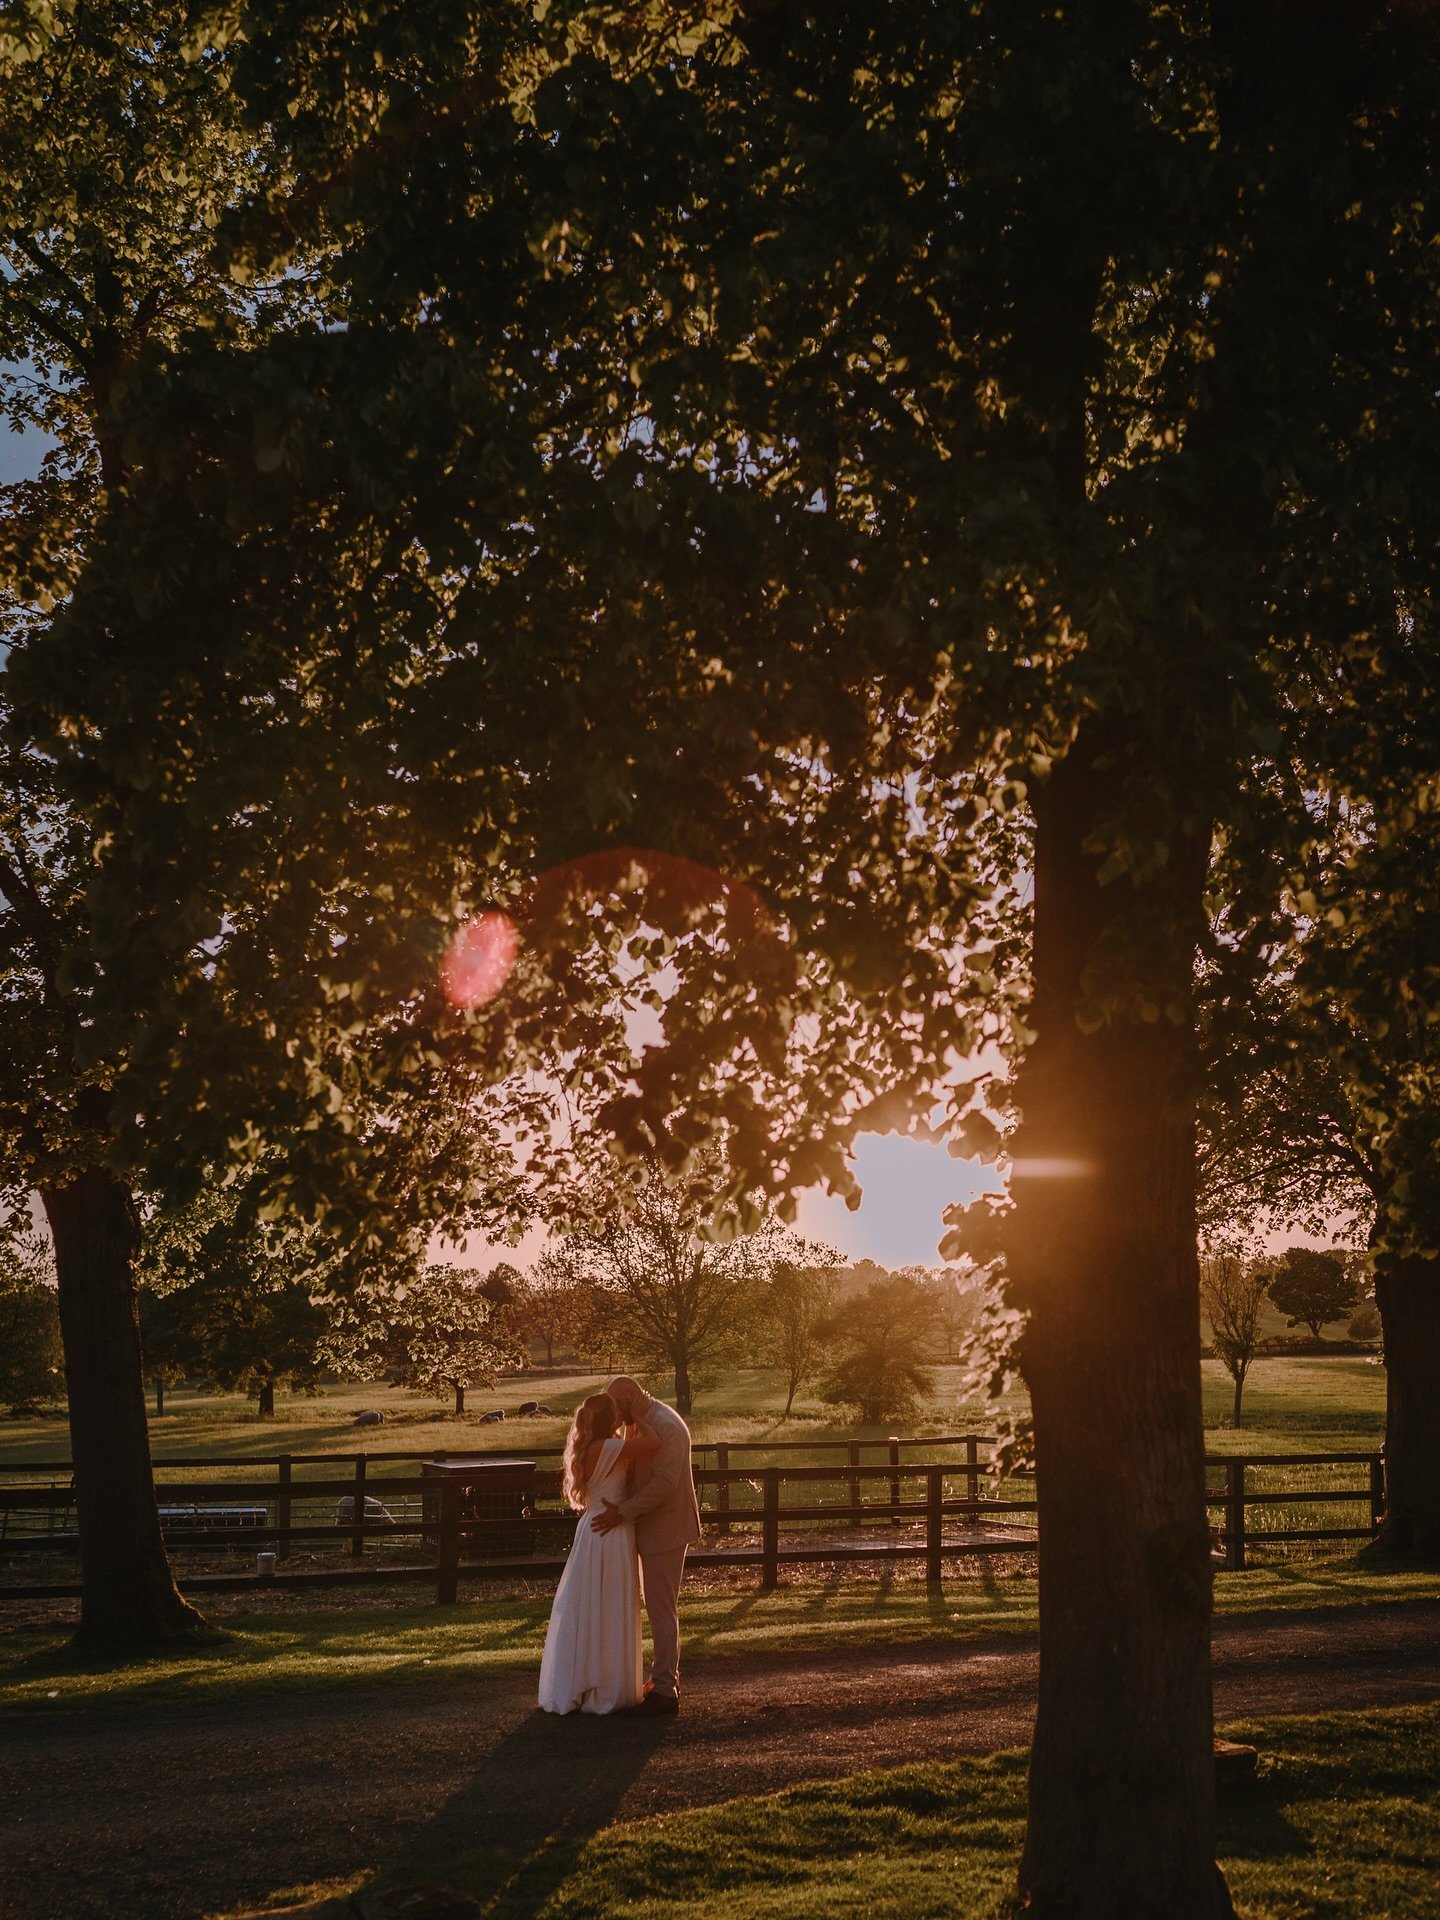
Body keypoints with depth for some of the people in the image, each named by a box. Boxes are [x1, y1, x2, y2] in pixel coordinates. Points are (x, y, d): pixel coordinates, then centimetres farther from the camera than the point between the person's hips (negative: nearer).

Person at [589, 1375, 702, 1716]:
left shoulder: (665, 1425, -19)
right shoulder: (646, 1423, 13)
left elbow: (664, 1482, -26)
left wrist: (623, 1512, -25)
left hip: (666, 1530, -10)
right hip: (654, 1527, 10)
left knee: (661, 1608, -7)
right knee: (660, 1606, 15)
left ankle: (664, 1691, -4)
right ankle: (665, 1678, 22)